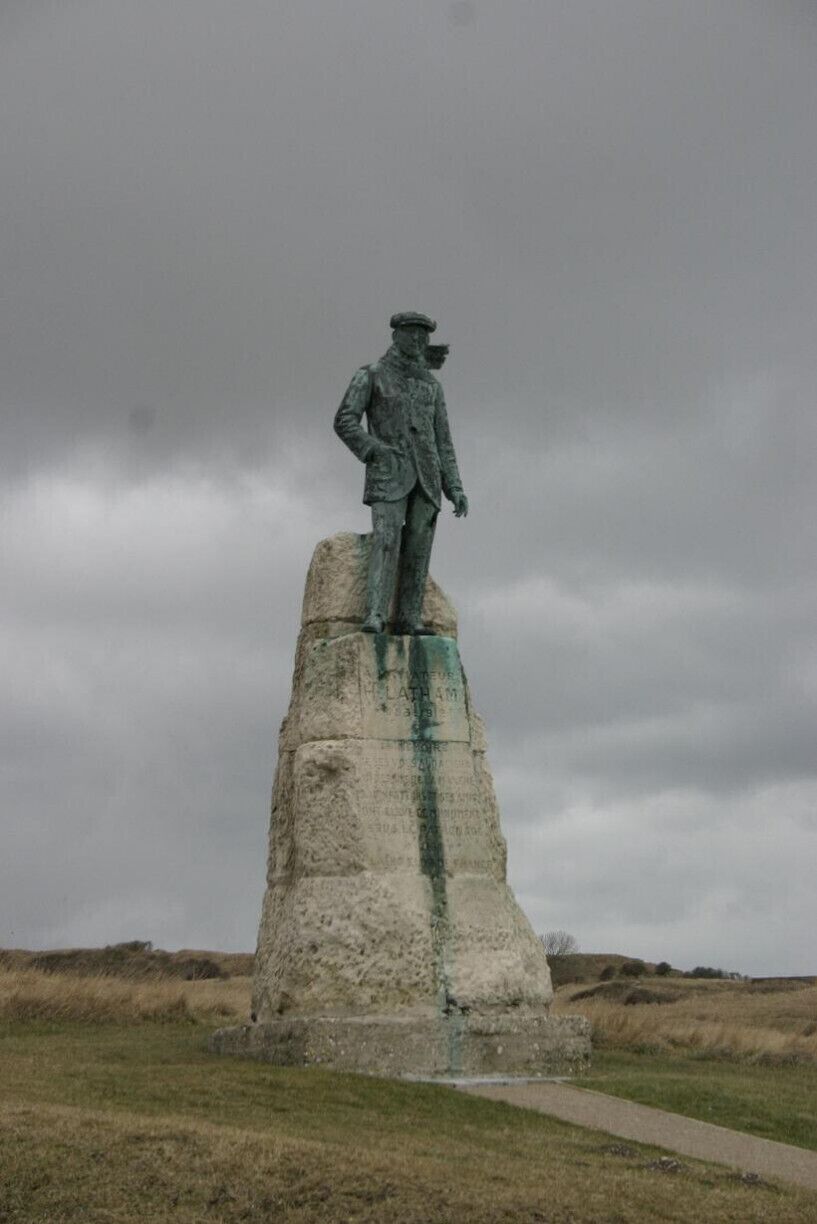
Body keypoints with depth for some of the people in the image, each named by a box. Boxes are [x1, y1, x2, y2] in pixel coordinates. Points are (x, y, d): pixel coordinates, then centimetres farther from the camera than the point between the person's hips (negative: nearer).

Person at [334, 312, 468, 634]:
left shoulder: (432, 386, 18)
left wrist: (455, 488, 4)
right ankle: (375, 617, -26)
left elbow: (442, 441, 15)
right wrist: (374, 450, -16)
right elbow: (344, 421, -1)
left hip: (425, 475, 4)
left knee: (418, 547, -2)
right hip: (388, 473, -4)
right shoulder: (371, 375, 6)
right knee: (387, 540, -20)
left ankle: (409, 618, 0)